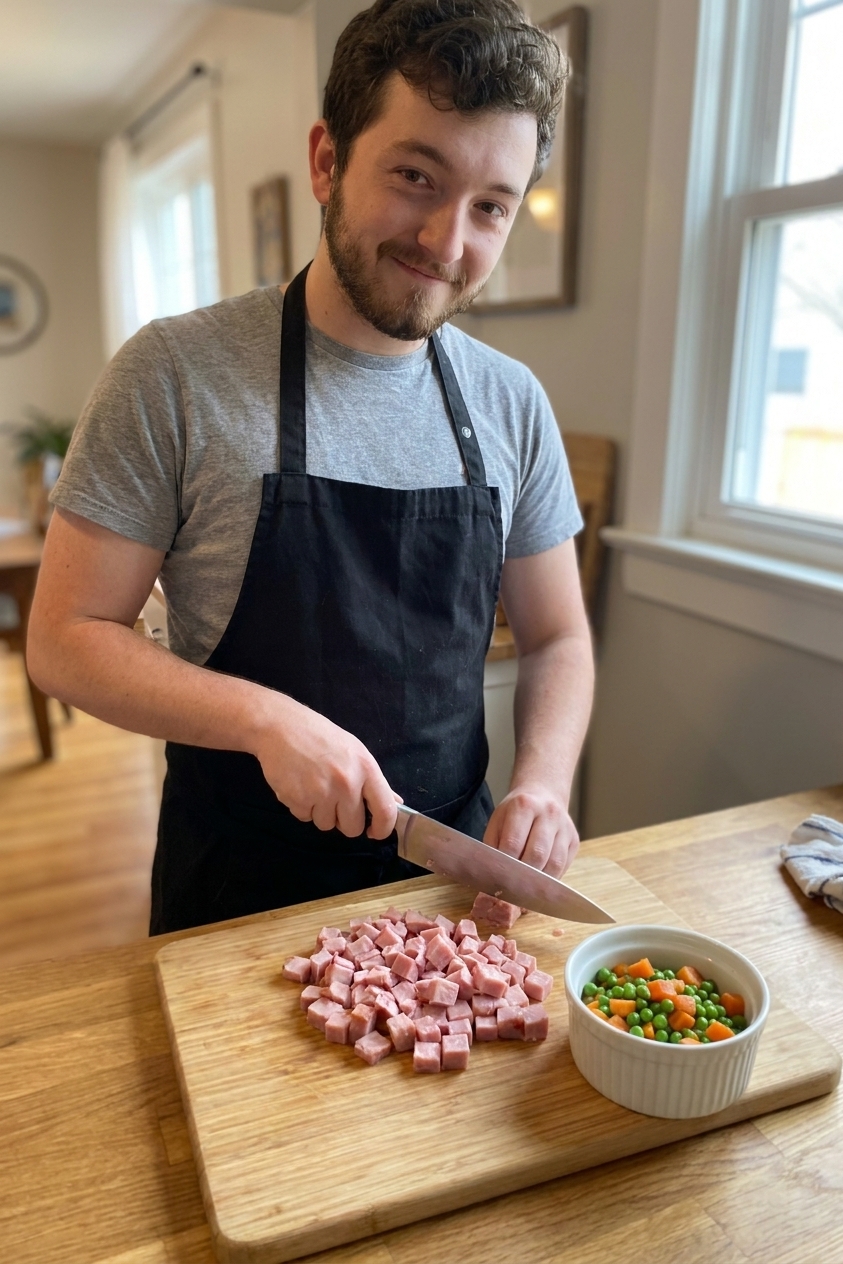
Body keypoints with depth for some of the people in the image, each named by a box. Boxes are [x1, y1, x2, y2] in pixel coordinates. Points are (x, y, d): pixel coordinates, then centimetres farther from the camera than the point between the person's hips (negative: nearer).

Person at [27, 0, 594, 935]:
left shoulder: (514, 405, -3)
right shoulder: (174, 374, -15)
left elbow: (555, 638, 4)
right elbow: (65, 638, -12)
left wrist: (541, 783, -13)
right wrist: (267, 720, -25)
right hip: (237, 893, -2)